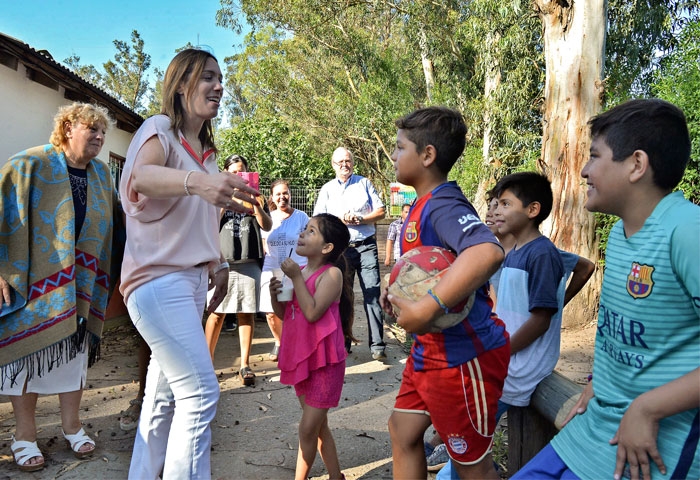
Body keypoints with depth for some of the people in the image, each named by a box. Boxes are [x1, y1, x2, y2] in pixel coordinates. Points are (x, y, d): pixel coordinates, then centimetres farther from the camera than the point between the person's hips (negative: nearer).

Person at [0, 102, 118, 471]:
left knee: (74, 350, 11)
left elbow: (108, 227, 12)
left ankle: (71, 426, 24)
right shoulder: (30, 165, -9)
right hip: (32, 281, -4)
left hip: (80, 285, 5)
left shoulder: (101, 174, 6)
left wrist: (100, 280, 9)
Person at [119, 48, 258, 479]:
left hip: (194, 279, 8)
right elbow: (141, 175, -31)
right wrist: (196, 180, -50)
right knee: (200, 393, -12)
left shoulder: (207, 149, 16)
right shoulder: (159, 129, -8)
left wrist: (218, 263, 13)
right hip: (159, 278, -8)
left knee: (165, 393, 13)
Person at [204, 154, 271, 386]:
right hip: (222, 262, -1)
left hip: (249, 262, 1)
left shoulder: (255, 196, 13)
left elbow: (267, 226, 1)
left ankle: (245, 365, 9)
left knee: (246, 314, 3)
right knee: (217, 313, 0)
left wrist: (257, 207, -17)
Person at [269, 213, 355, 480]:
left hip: (323, 360, -8)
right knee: (318, 426, 18)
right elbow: (283, 313, 12)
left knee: (308, 428, 1)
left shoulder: (331, 273, -14)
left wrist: (296, 277, -21)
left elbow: (312, 312, -24)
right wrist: (275, 293, -7)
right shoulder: (298, 270, 7)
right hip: (300, 357, 8)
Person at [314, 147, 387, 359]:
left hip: (366, 246, -1)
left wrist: (360, 219, -11)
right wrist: (340, 220, -13)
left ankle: (377, 344, -4)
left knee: (373, 294, -7)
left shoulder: (364, 183, 10)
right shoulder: (327, 189, 11)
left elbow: (380, 211, 5)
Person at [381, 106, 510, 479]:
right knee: (403, 430, 20)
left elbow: (487, 253, -43)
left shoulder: (443, 206, -22)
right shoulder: (423, 204, 8)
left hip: (463, 355, -10)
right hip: (430, 350, 10)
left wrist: (427, 309, -41)